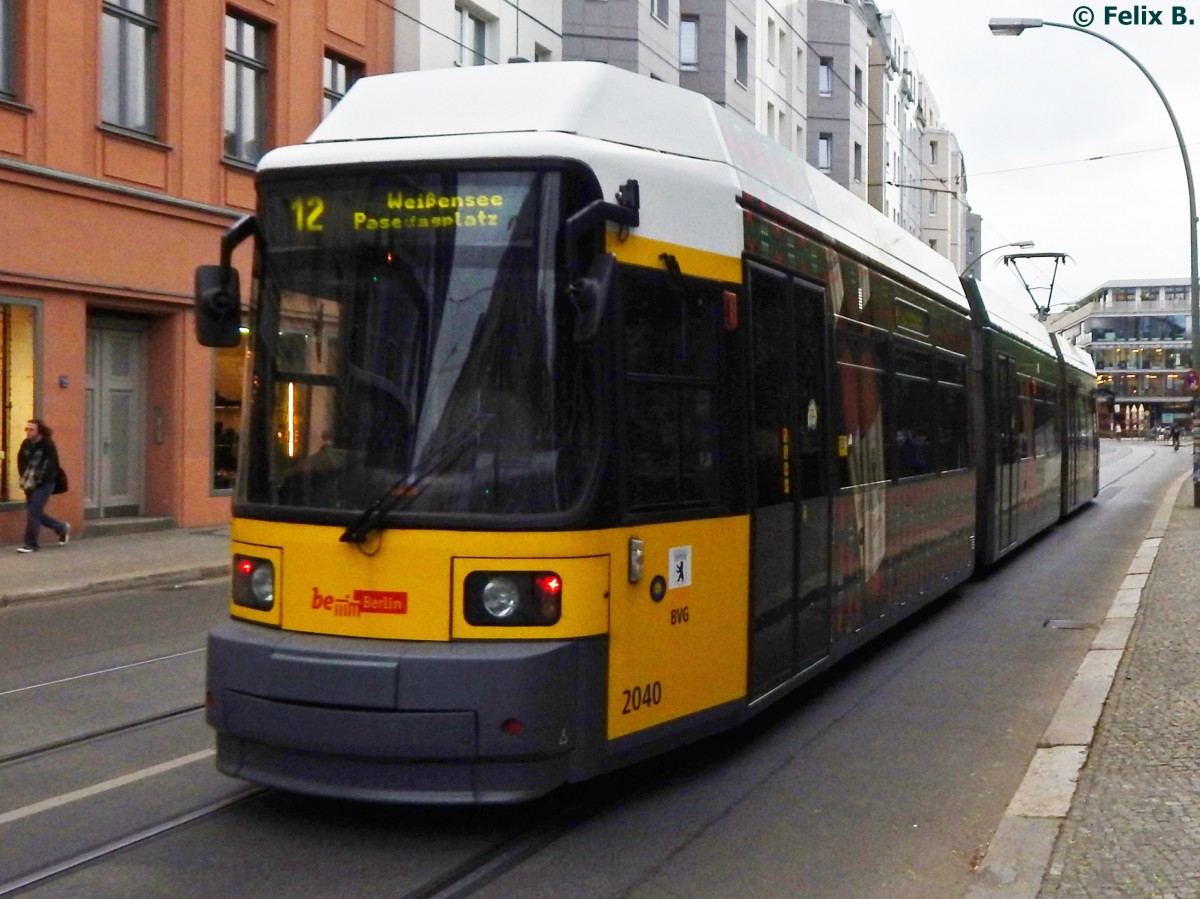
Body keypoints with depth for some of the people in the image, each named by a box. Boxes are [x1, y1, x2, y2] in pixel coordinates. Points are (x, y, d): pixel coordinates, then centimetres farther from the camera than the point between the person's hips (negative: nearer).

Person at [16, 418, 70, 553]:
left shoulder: (48, 445, -12)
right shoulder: (26, 444, 5)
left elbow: (51, 466, -15)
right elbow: (21, 461, 14)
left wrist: (37, 482, -17)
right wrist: (24, 478, 1)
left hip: (44, 484, -7)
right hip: (30, 484, 7)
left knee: (33, 512, -11)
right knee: (35, 513, 11)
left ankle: (30, 544, -3)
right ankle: (62, 528, 31)